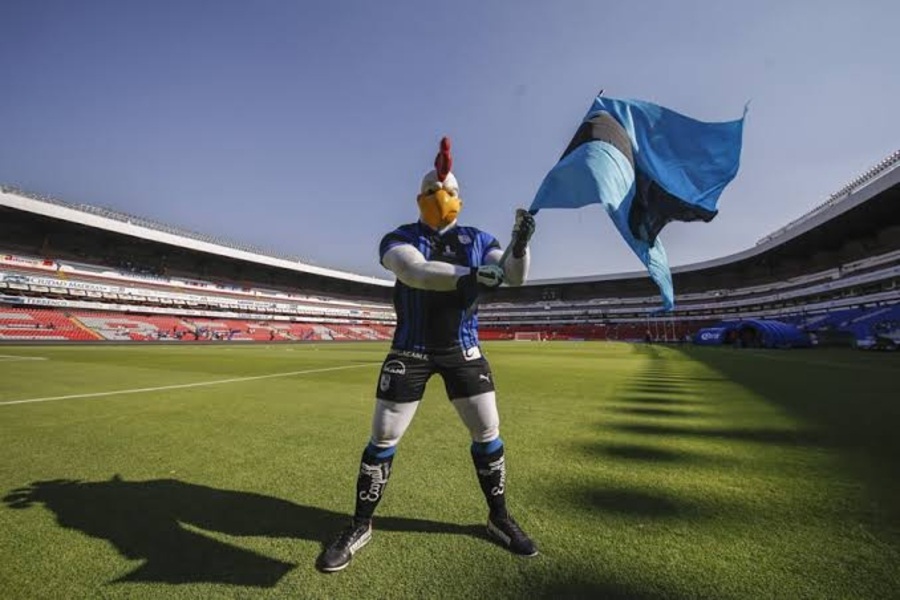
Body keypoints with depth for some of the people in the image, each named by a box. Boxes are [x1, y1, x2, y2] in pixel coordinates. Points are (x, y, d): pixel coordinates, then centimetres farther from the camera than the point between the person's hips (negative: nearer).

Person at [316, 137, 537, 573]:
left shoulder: (477, 240, 5)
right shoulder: (399, 238, -4)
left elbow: (515, 278, -4)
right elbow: (415, 271, -26)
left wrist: (519, 246, -25)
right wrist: (469, 276, -39)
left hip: (462, 350, 3)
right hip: (410, 351, -2)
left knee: (488, 433, 7)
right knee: (383, 438, 5)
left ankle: (499, 519, 31)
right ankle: (360, 526, 28)